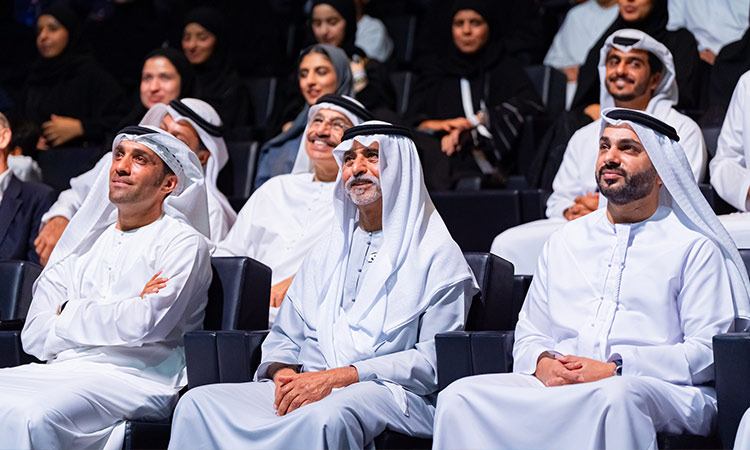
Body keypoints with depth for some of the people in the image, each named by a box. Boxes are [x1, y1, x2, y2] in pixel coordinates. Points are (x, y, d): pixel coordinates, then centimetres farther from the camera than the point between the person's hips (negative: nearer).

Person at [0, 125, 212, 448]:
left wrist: (68, 314, 2)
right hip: (62, 371, 6)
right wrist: (117, 315, -2)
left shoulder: (183, 243, 6)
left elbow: (144, 324, -13)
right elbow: (34, 336, 11)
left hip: (136, 379, -6)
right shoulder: (83, 243, 23)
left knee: (29, 416, -34)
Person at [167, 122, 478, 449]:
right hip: (306, 385, 6)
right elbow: (284, 337, 26)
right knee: (198, 403, -19)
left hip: (388, 391, -6)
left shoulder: (438, 255, 5)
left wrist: (338, 377, -15)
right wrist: (282, 372, -1)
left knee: (324, 416, -42)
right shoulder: (326, 252, 26)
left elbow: (435, 361, -6)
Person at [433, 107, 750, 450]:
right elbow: (528, 335, 25)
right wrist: (542, 363, -2)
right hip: (556, 385, 5)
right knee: (459, 397, -23)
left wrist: (616, 369, -14)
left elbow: (708, 351, -2)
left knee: (617, 397, -42)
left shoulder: (695, 247, 8)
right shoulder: (564, 242, 25)